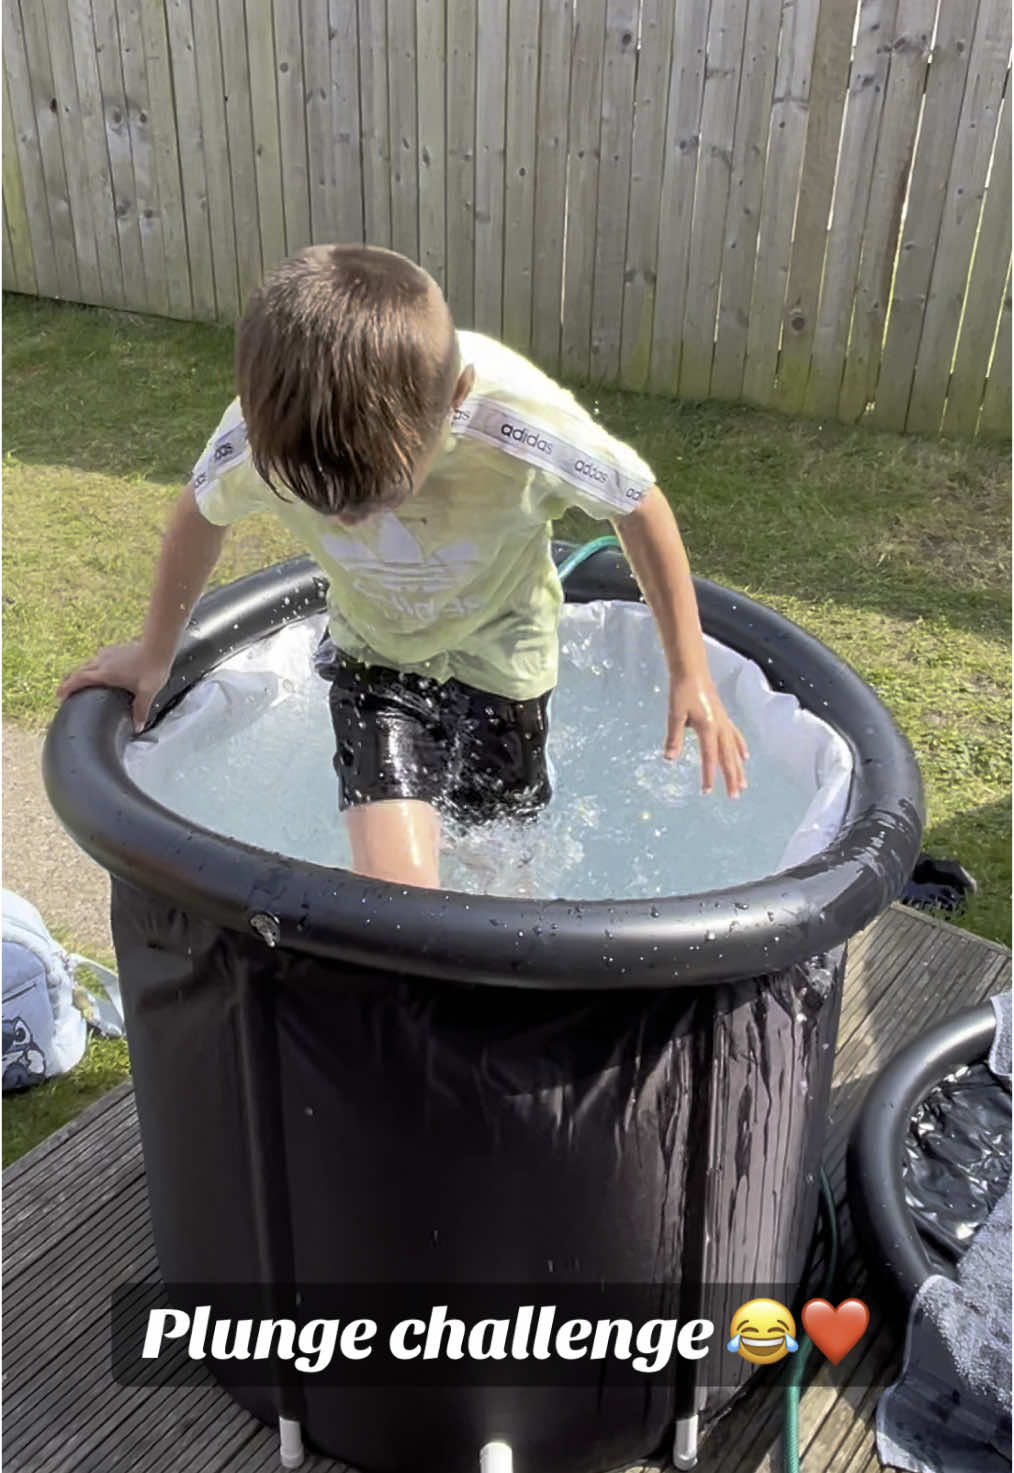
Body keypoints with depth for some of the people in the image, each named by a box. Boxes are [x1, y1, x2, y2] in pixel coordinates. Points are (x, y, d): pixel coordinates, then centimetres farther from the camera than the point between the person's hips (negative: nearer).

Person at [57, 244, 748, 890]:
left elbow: (639, 507, -18)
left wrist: (691, 674, -11)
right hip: (373, 656, 1)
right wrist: (155, 652, 10)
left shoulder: (522, 425, -38)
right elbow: (203, 516, -6)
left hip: (499, 652, 0)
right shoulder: (258, 438, -31)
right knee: (394, 890, -16)